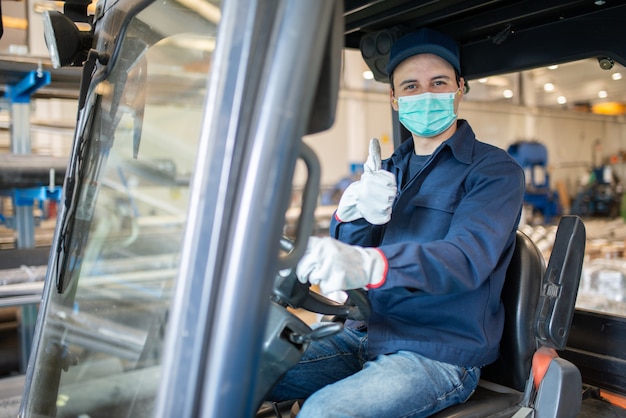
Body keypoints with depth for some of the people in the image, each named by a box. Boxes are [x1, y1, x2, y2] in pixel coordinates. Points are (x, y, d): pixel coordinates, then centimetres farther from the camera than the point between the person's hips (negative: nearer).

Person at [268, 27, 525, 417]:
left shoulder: (494, 170, -5)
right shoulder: (388, 170, 13)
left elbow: (466, 256, -24)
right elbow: (341, 257, 5)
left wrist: (370, 265, -43)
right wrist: (352, 215, -20)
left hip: (440, 353, -5)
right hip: (362, 335, 6)